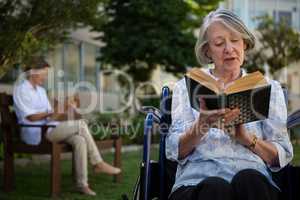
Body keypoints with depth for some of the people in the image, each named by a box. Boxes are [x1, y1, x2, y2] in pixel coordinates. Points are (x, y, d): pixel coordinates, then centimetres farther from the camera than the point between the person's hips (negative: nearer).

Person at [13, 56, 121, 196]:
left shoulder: (41, 90, 20)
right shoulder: (21, 89, -7)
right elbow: (30, 117, -16)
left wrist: (56, 112, 1)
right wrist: (51, 113, -17)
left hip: (48, 129, 8)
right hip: (35, 133, -8)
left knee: (80, 140, -20)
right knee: (80, 124, -21)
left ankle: (82, 184, -21)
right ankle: (98, 164, -10)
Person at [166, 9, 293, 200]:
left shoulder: (269, 87, 19)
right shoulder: (187, 86, 16)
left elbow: (283, 156, 11)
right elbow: (175, 151, 4)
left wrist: (246, 138, -8)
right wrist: (203, 125, -14)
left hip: (252, 181, 2)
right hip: (198, 182, -1)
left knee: (247, 179, -34)